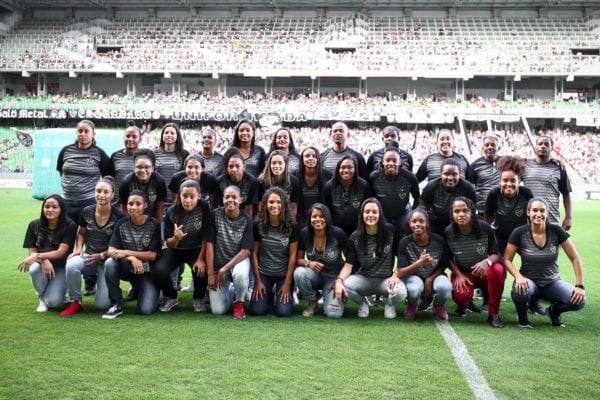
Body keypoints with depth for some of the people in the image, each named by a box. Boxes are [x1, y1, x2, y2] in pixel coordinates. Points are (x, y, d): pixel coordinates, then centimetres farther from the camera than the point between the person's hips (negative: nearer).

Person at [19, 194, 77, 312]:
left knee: (53, 301, -24)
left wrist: (38, 256, -31)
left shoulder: (69, 226, -13)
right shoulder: (34, 225, -4)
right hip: (41, 264, 3)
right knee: (34, 269, -35)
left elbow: (61, 252, -18)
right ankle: (42, 297, -5)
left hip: (61, 267, -3)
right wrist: (44, 260, -29)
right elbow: (31, 252, -6)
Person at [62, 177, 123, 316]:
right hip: (89, 256, 3)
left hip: (108, 260, -3)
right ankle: (76, 302, -11)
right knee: (71, 265, -35)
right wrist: (79, 249, -5)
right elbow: (81, 233, 14)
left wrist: (101, 255, -15)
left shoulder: (118, 216, -14)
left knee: (102, 304, -16)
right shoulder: (87, 212, -3)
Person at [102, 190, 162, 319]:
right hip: (127, 267, 2)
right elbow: (111, 251, -12)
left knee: (146, 310, -20)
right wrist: (132, 259, -30)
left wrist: (127, 253, -22)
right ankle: (117, 305, -16)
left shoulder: (154, 225, -11)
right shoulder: (121, 224, -5)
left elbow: (153, 255, -13)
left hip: (147, 270, -2)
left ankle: (141, 290, 16)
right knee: (109, 263, -32)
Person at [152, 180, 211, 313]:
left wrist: (201, 259, -22)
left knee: (201, 270, -31)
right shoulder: (172, 212, -16)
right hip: (176, 250, 1)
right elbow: (169, 244, -12)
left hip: (196, 250, -1)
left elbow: (206, 236, -14)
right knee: (158, 271, -25)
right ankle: (172, 298, 7)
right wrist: (175, 238, -35)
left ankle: (199, 299, 2)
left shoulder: (204, 207, -18)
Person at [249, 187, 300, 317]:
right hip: (263, 273, 1)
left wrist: (287, 283, -8)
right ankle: (269, 294, 22)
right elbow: (254, 253, -4)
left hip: (284, 274, -1)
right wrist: (258, 281, -6)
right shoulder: (258, 225, -9)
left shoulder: (292, 226, -10)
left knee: (284, 312, -13)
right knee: (256, 310, -12)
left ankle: (284, 294, 21)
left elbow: (292, 255, -7)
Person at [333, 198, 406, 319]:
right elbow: (349, 264, -7)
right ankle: (362, 303, 8)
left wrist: (396, 275, -15)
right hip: (363, 279, 2)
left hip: (386, 279, -1)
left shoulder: (390, 231, -9)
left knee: (400, 293, -34)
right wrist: (339, 281, -25)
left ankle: (390, 304, 7)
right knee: (342, 287, -29)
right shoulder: (355, 237, -4)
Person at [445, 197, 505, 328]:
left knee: (498, 269, -36)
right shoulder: (448, 232, -15)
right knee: (461, 295, -33)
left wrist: (487, 262, -35)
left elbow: (496, 254, -12)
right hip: (462, 273, 0)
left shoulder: (484, 227, -17)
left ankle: (493, 313, -17)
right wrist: (459, 275, -18)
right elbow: (449, 258, -2)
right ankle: (463, 303, 11)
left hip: (484, 271, 0)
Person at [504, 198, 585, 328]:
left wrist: (580, 286, -13)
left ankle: (553, 310, 12)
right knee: (519, 291, -37)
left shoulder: (556, 231, -10)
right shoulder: (519, 233, -13)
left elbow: (575, 258, -5)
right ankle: (522, 316, 0)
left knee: (579, 301, -24)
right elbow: (507, 260, -8)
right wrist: (519, 277, -27)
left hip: (552, 282, 2)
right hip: (529, 280, -2)